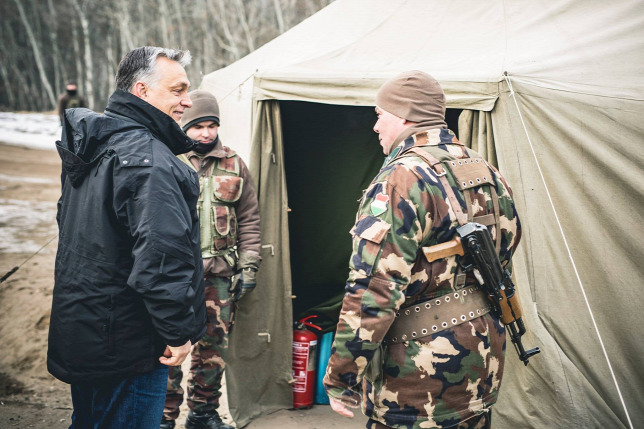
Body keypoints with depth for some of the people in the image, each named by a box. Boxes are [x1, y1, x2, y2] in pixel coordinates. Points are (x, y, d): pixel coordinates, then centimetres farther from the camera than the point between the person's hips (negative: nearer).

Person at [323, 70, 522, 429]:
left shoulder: (402, 180, -20)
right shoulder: (486, 171, 7)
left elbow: (373, 293, -24)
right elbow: (508, 243, 19)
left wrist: (341, 382, -17)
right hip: (485, 359, 8)